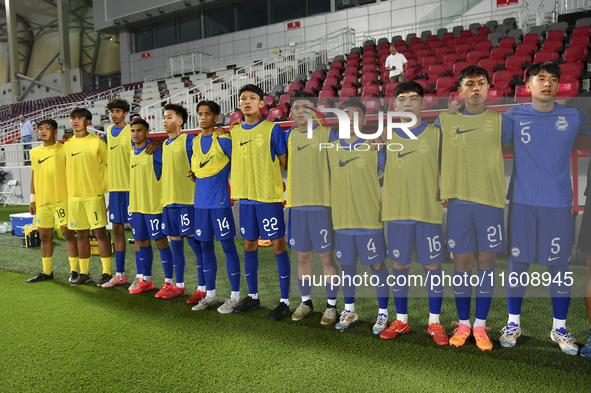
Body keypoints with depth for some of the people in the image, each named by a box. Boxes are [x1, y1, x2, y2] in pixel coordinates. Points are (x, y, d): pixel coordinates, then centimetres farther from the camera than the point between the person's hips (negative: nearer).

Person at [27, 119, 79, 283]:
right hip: (42, 201, 5)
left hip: (61, 199, -5)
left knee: (68, 233, -4)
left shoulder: (63, 149, -1)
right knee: (44, 236, 10)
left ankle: (74, 271, 3)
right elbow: (34, 177, 16)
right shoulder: (34, 152, 13)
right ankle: (46, 272, 22)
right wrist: (33, 199, 13)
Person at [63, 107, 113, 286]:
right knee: (81, 234, 10)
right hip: (73, 196, 5)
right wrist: (66, 192, 13)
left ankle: (107, 272, 3)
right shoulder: (67, 144, 12)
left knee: (100, 232, -4)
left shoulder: (97, 142, -3)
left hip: (94, 194, -5)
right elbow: (66, 169, 18)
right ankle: (84, 273, 19)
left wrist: (107, 188, -4)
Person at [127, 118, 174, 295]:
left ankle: (169, 281, 5)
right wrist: (132, 203, 16)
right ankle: (146, 280, 25)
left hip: (154, 205, -7)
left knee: (161, 241, -3)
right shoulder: (131, 152, 13)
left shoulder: (156, 150, -9)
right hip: (136, 206, 7)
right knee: (141, 242, 12)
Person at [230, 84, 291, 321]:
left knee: (277, 244, -1)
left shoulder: (272, 129, -4)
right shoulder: (234, 132, 10)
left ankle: (285, 300, 9)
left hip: (269, 196, -5)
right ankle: (253, 295, 27)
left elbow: (285, 162, -1)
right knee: (249, 245, 12)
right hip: (245, 197, 5)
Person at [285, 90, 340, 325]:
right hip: (296, 204, 4)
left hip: (321, 203, -4)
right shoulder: (289, 136, 9)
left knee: (326, 256, 3)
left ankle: (331, 306, 19)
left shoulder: (327, 134, -3)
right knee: (302, 256, 13)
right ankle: (306, 302, 29)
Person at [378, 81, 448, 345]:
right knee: (399, 265, 9)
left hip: (429, 210, -1)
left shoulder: (436, 133, 2)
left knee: (432, 265, 4)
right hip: (397, 211, 1)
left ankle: (434, 323, 20)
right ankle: (401, 321, 24)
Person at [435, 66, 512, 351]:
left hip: (491, 201, 0)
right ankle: (463, 324, 19)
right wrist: (439, 189, 7)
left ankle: (480, 325, 18)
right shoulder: (445, 120, 7)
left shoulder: (500, 121, 7)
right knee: (461, 262, 4)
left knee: (486, 262, 4)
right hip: (458, 201, 0)